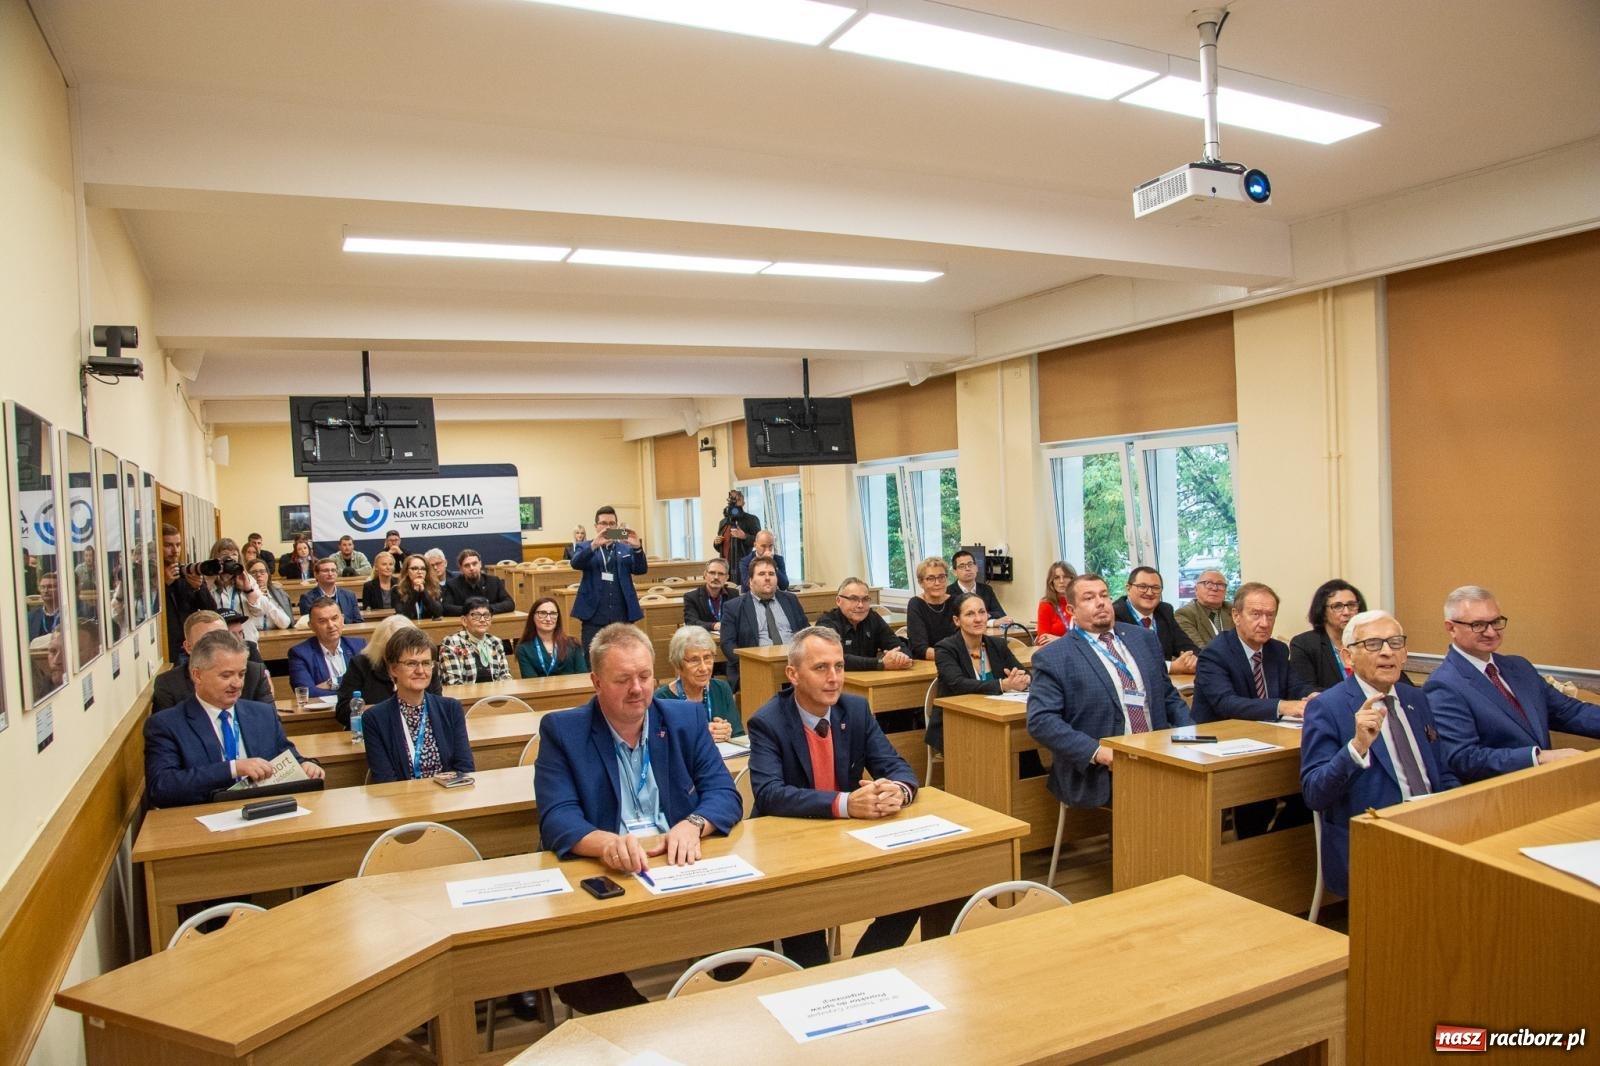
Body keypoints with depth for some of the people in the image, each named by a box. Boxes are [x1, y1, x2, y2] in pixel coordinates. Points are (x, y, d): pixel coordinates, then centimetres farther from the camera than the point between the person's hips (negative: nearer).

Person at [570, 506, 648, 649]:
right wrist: (594, 545, -30)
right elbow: (576, 563, -12)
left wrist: (637, 547, -21)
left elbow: (641, 569, -2)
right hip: (594, 618, -2)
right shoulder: (585, 548, 7)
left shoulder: (626, 549, 11)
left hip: (622, 617, 2)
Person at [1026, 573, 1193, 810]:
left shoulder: (1144, 638, 14)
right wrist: (1097, 752, -20)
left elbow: (1167, 696, 21)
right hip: (1100, 774, -6)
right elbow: (1041, 720, -11)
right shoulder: (1052, 658, -4)